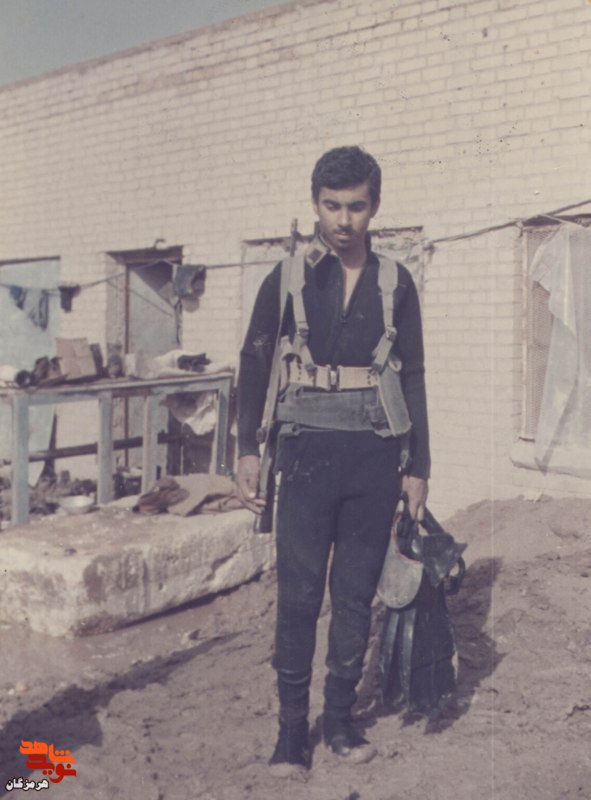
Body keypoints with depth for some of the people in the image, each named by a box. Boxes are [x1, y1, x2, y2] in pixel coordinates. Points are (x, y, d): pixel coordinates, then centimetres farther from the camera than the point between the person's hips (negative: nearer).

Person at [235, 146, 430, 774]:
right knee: (298, 594, 0)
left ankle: (340, 716, 23)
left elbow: (412, 378, 9)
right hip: (308, 451, -1)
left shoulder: (395, 283, 6)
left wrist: (418, 465, 6)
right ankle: (292, 724, 13)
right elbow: (254, 366, 4)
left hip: (375, 456, 2)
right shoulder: (286, 280, 2)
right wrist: (247, 450, -4)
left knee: (357, 593, 9)